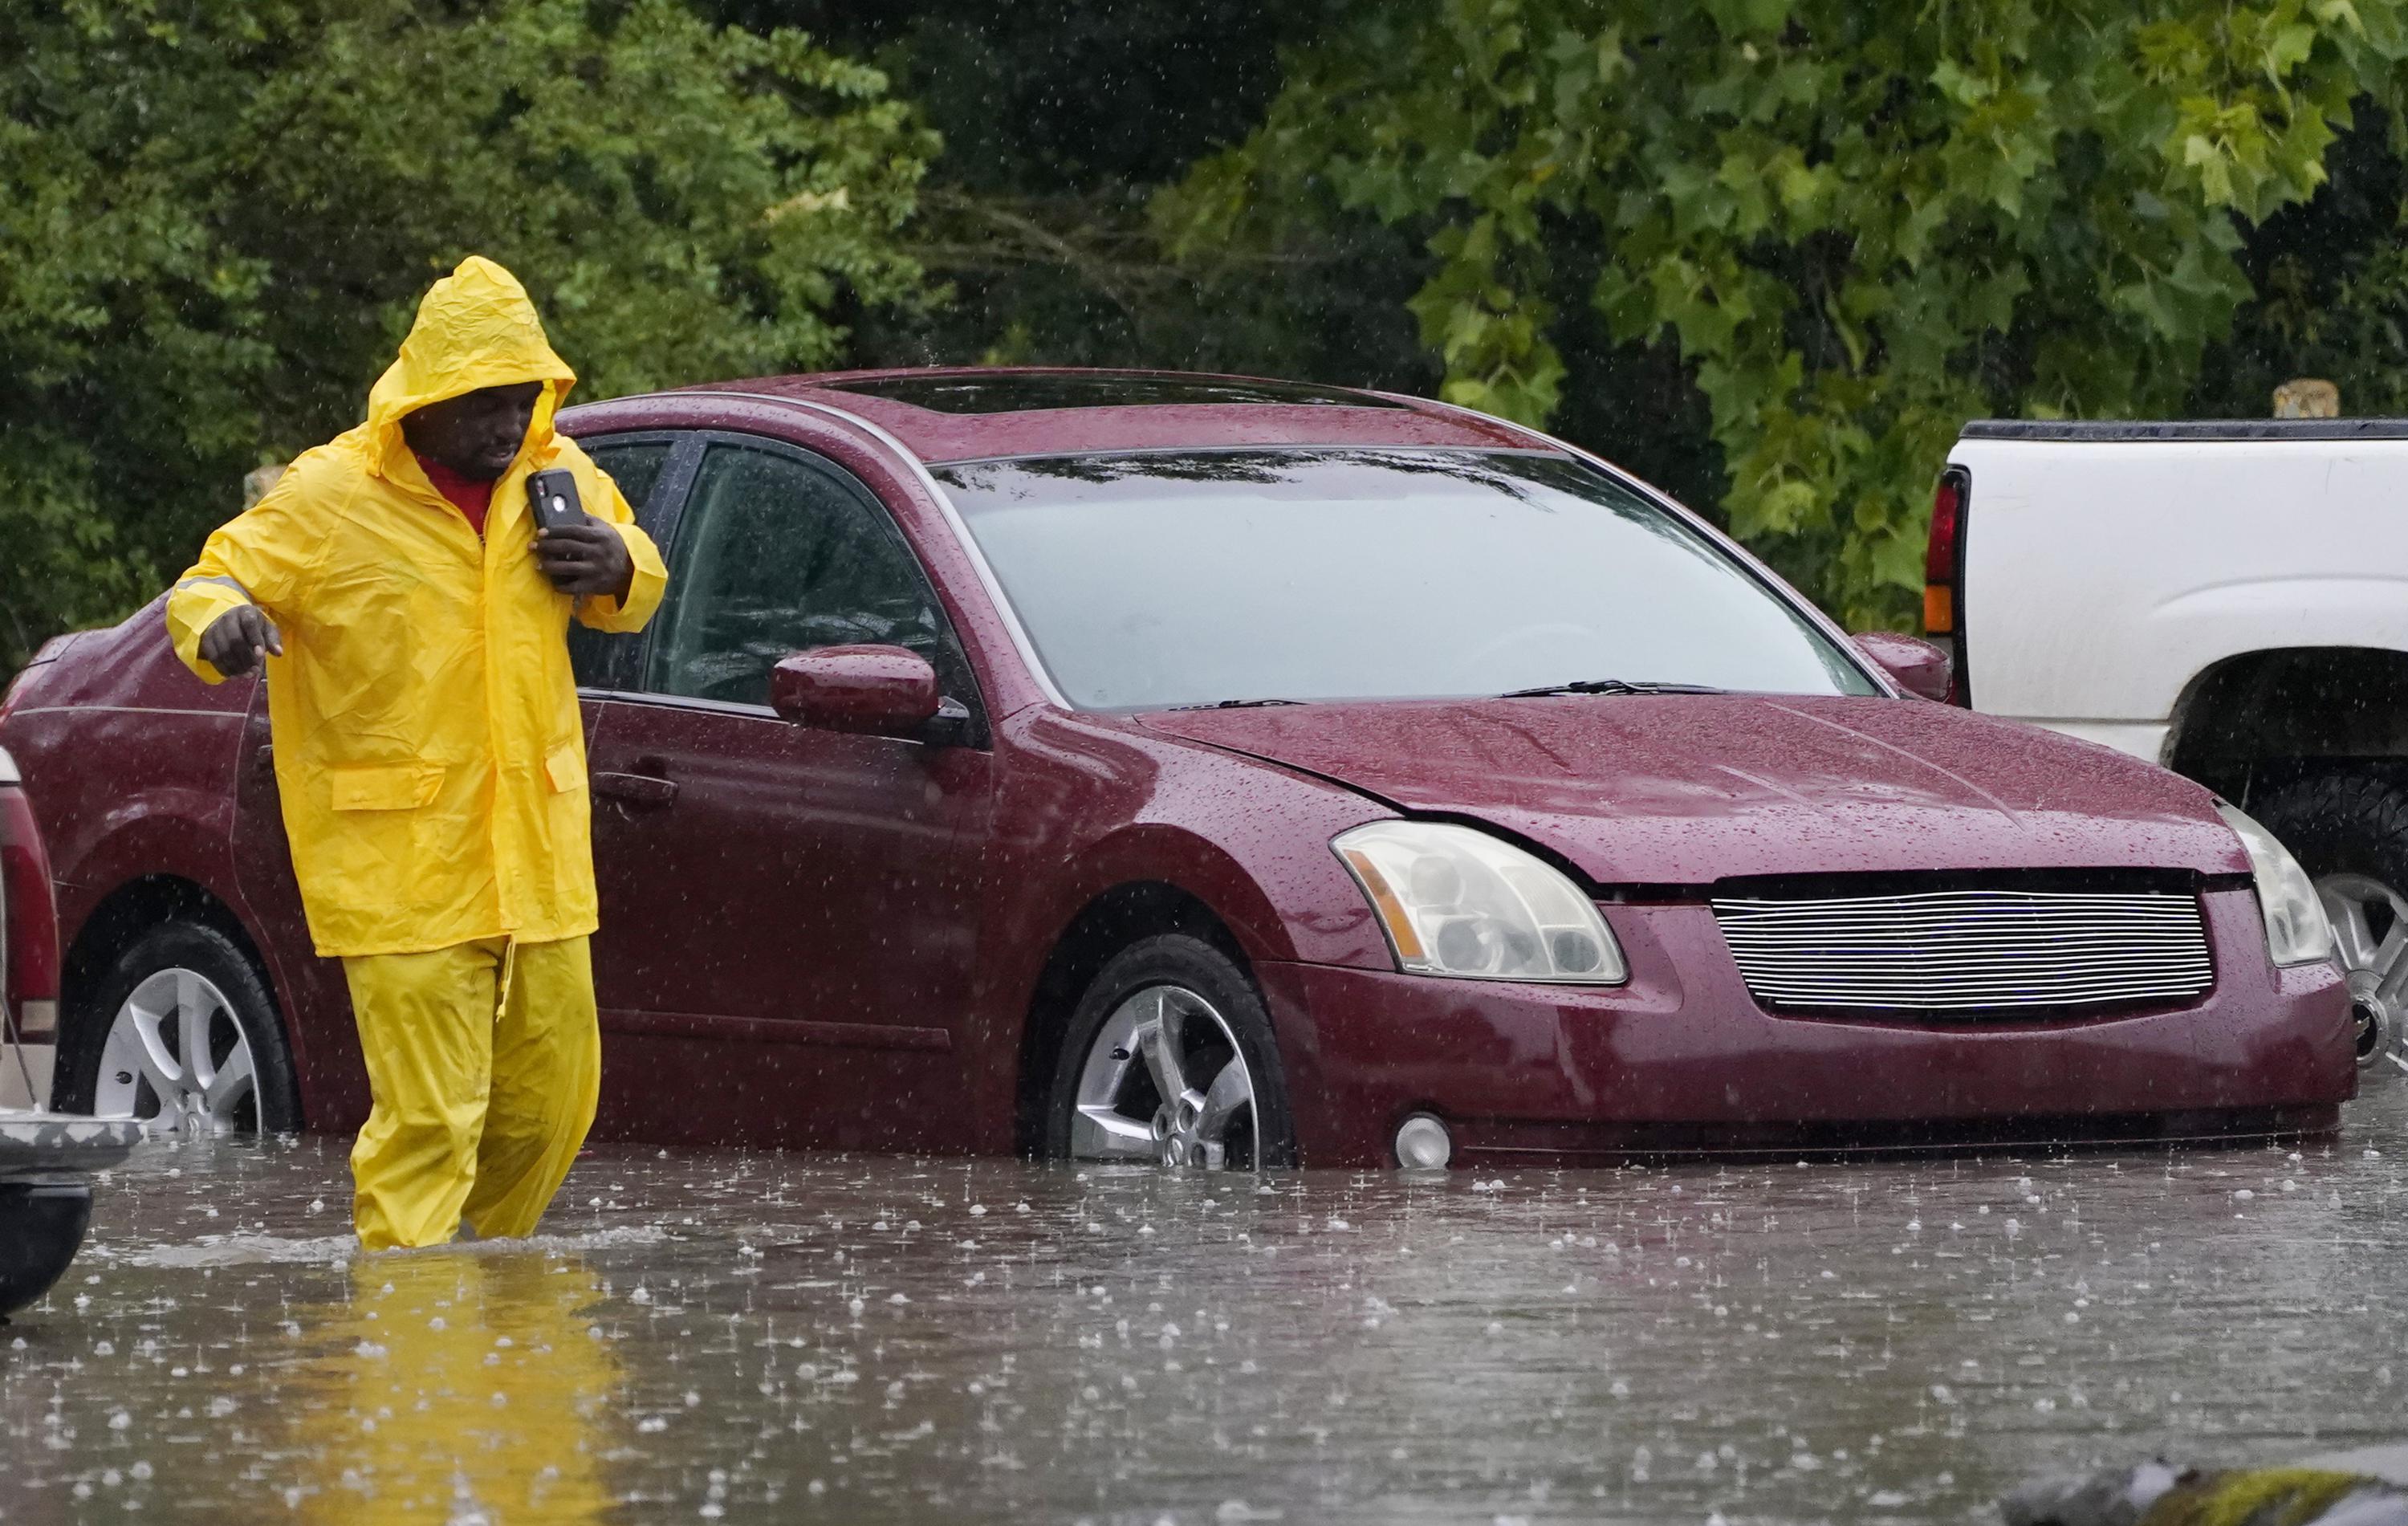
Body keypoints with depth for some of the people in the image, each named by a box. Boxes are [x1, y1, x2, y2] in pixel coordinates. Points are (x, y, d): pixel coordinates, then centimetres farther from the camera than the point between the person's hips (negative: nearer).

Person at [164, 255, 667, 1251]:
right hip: (400, 871, -6)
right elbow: (206, 587, -5)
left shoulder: (556, 477, 9)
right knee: (428, 1122, -11)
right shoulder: (327, 498, -7)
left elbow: (635, 596, 24)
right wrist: (222, 622, -30)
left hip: (537, 859, 6)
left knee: (552, 1102, 14)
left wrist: (617, 568, -1)